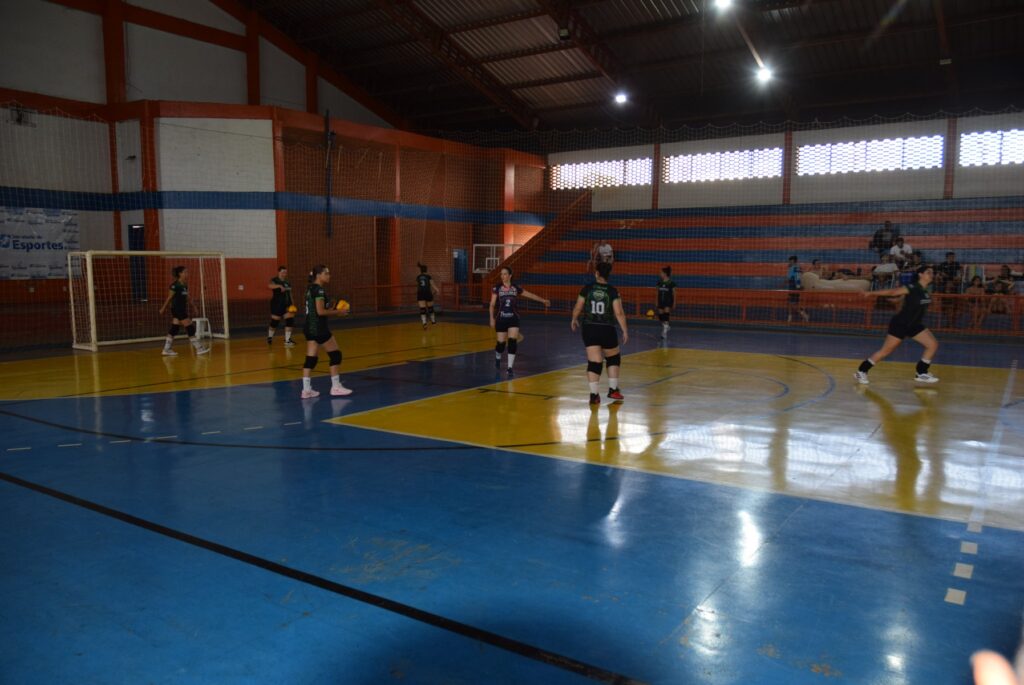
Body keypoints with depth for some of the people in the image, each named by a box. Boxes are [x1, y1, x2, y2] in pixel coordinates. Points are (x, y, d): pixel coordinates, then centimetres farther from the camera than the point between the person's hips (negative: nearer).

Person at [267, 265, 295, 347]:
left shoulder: (288, 282, 11)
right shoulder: (274, 280, -9)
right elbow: (269, 285, -33)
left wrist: (292, 305, 9)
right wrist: (280, 286, -49)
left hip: (286, 305, 6)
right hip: (276, 305, -6)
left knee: (290, 321, -7)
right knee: (274, 322, 4)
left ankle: (287, 340, -3)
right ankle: (270, 337, 31)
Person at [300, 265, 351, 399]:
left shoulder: (310, 289, 14)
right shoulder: (319, 290, -15)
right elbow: (320, 311, -21)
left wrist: (332, 310, 12)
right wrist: (338, 312, -10)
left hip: (310, 327, 9)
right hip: (318, 328, -9)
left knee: (311, 358, 7)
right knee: (335, 354, 2)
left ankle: (306, 389, 6)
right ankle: (336, 386, 7)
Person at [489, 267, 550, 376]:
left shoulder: (515, 288, 3)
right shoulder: (497, 288, -3)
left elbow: (530, 295, 13)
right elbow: (492, 304, -2)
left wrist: (543, 300, 15)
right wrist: (492, 319, -10)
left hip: (513, 319, 1)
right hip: (501, 319, -1)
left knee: (513, 342, -11)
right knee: (501, 342, 2)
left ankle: (510, 367, -5)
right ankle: (497, 358, 36)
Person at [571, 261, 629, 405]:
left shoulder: (587, 288, -2)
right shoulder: (612, 291, -6)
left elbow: (577, 309, 3)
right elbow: (619, 313, -11)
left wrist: (574, 320, 22)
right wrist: (625, 331, -2)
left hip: (590, 329, 1)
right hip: (607, 330, -1)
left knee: (594, 362, 1)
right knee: (613, 358, 20)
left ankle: (594, 395, -5)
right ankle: (613, 390, 23)